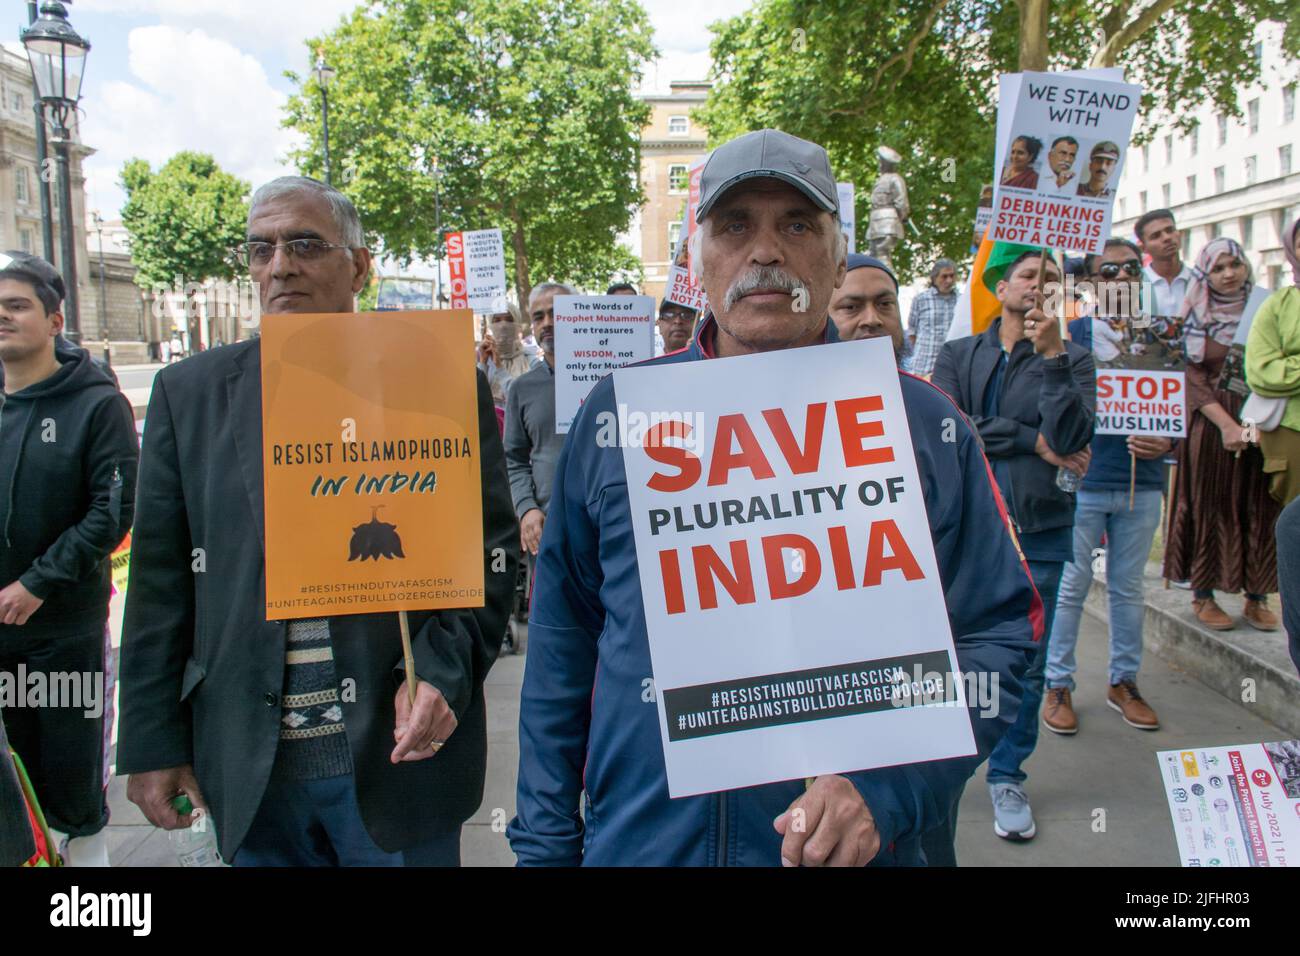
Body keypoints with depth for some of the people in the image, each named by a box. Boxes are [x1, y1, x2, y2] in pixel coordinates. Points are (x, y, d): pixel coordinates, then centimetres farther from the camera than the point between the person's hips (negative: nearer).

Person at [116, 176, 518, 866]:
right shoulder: (189, 393, 5)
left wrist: (441, 673, -16)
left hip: (400, 757, -2)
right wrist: (152, 742, 4)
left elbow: (490, 550, -3)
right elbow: (161, 578, 5)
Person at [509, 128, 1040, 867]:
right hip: (633, 840, 2)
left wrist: (886, 790, -17)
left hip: (849, 846, -1)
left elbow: (1000, 633, -3)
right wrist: (545, 841, 3)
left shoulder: (926, 424, -4)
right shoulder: (615, 414, -1)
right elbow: (564, 642, 3)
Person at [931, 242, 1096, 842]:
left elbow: (1072, 437, -10)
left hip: (1039, 531, 1)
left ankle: (1007, 776, 25)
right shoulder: (959, 355, 8)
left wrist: (1053, 355, -16)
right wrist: (1031, 440, -10)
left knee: (1027, 664, 6)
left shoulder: (1072, 360, 7)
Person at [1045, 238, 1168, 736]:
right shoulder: (1073, 333, 0)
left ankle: (1124, 682, 26)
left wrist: (1166, 442, -6)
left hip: (1142, 482, 4)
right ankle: (1058, 685, 14)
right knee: (1071, 586, 3)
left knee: (1128, 587, 13)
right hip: (1082, 478, -3)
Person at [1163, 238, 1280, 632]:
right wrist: (1226, 423, -16)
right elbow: (1193, 379, -4)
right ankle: (1203, 595, 11)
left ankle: (1256, 596, 13)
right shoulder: (1195, 319, 2)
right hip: (1210, 425, -2)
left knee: (1260, 510, 3)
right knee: (1211, 508, 2)